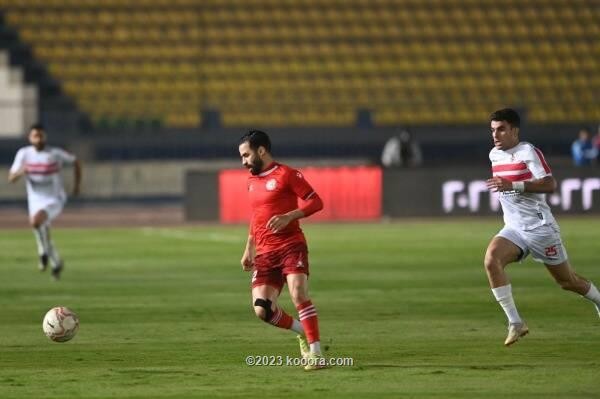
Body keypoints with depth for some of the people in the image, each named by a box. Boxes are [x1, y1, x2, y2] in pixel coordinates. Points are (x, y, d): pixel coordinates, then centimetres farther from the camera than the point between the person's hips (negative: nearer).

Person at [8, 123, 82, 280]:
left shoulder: (55, 153, -14)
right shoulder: (23, 153, -7)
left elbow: (76, 161, 4)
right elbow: (11, 178, -10)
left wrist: (77, 184, 0)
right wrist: (20, 172, -33)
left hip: (54, 200, -5)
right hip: (36, 201, 5)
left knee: (35, 221, -32)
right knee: (43, 235, 14)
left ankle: (44, 250, -6)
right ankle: (56, 263, 41)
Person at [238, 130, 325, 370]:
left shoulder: (286, 175, -3)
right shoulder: (252, 182, 19)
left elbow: (315, 202, -8)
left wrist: (289, 216, -20)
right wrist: (249, 250, 23)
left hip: (291, 245, -7)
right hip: (265, 253, 7)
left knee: (298, 294, -25)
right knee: (262, 309, -7)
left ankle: (315, 353, -20)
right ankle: (303, 332, 17)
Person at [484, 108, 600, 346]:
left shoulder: (528, 153, -13)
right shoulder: (494, 155, 9)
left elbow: (550, 185, -24)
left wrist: (514, 186, -31)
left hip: (539, 226, -6)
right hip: (513, 228, 6)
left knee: (566, 280, 7)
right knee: (491, 260, -25)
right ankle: (515, 323, -23)